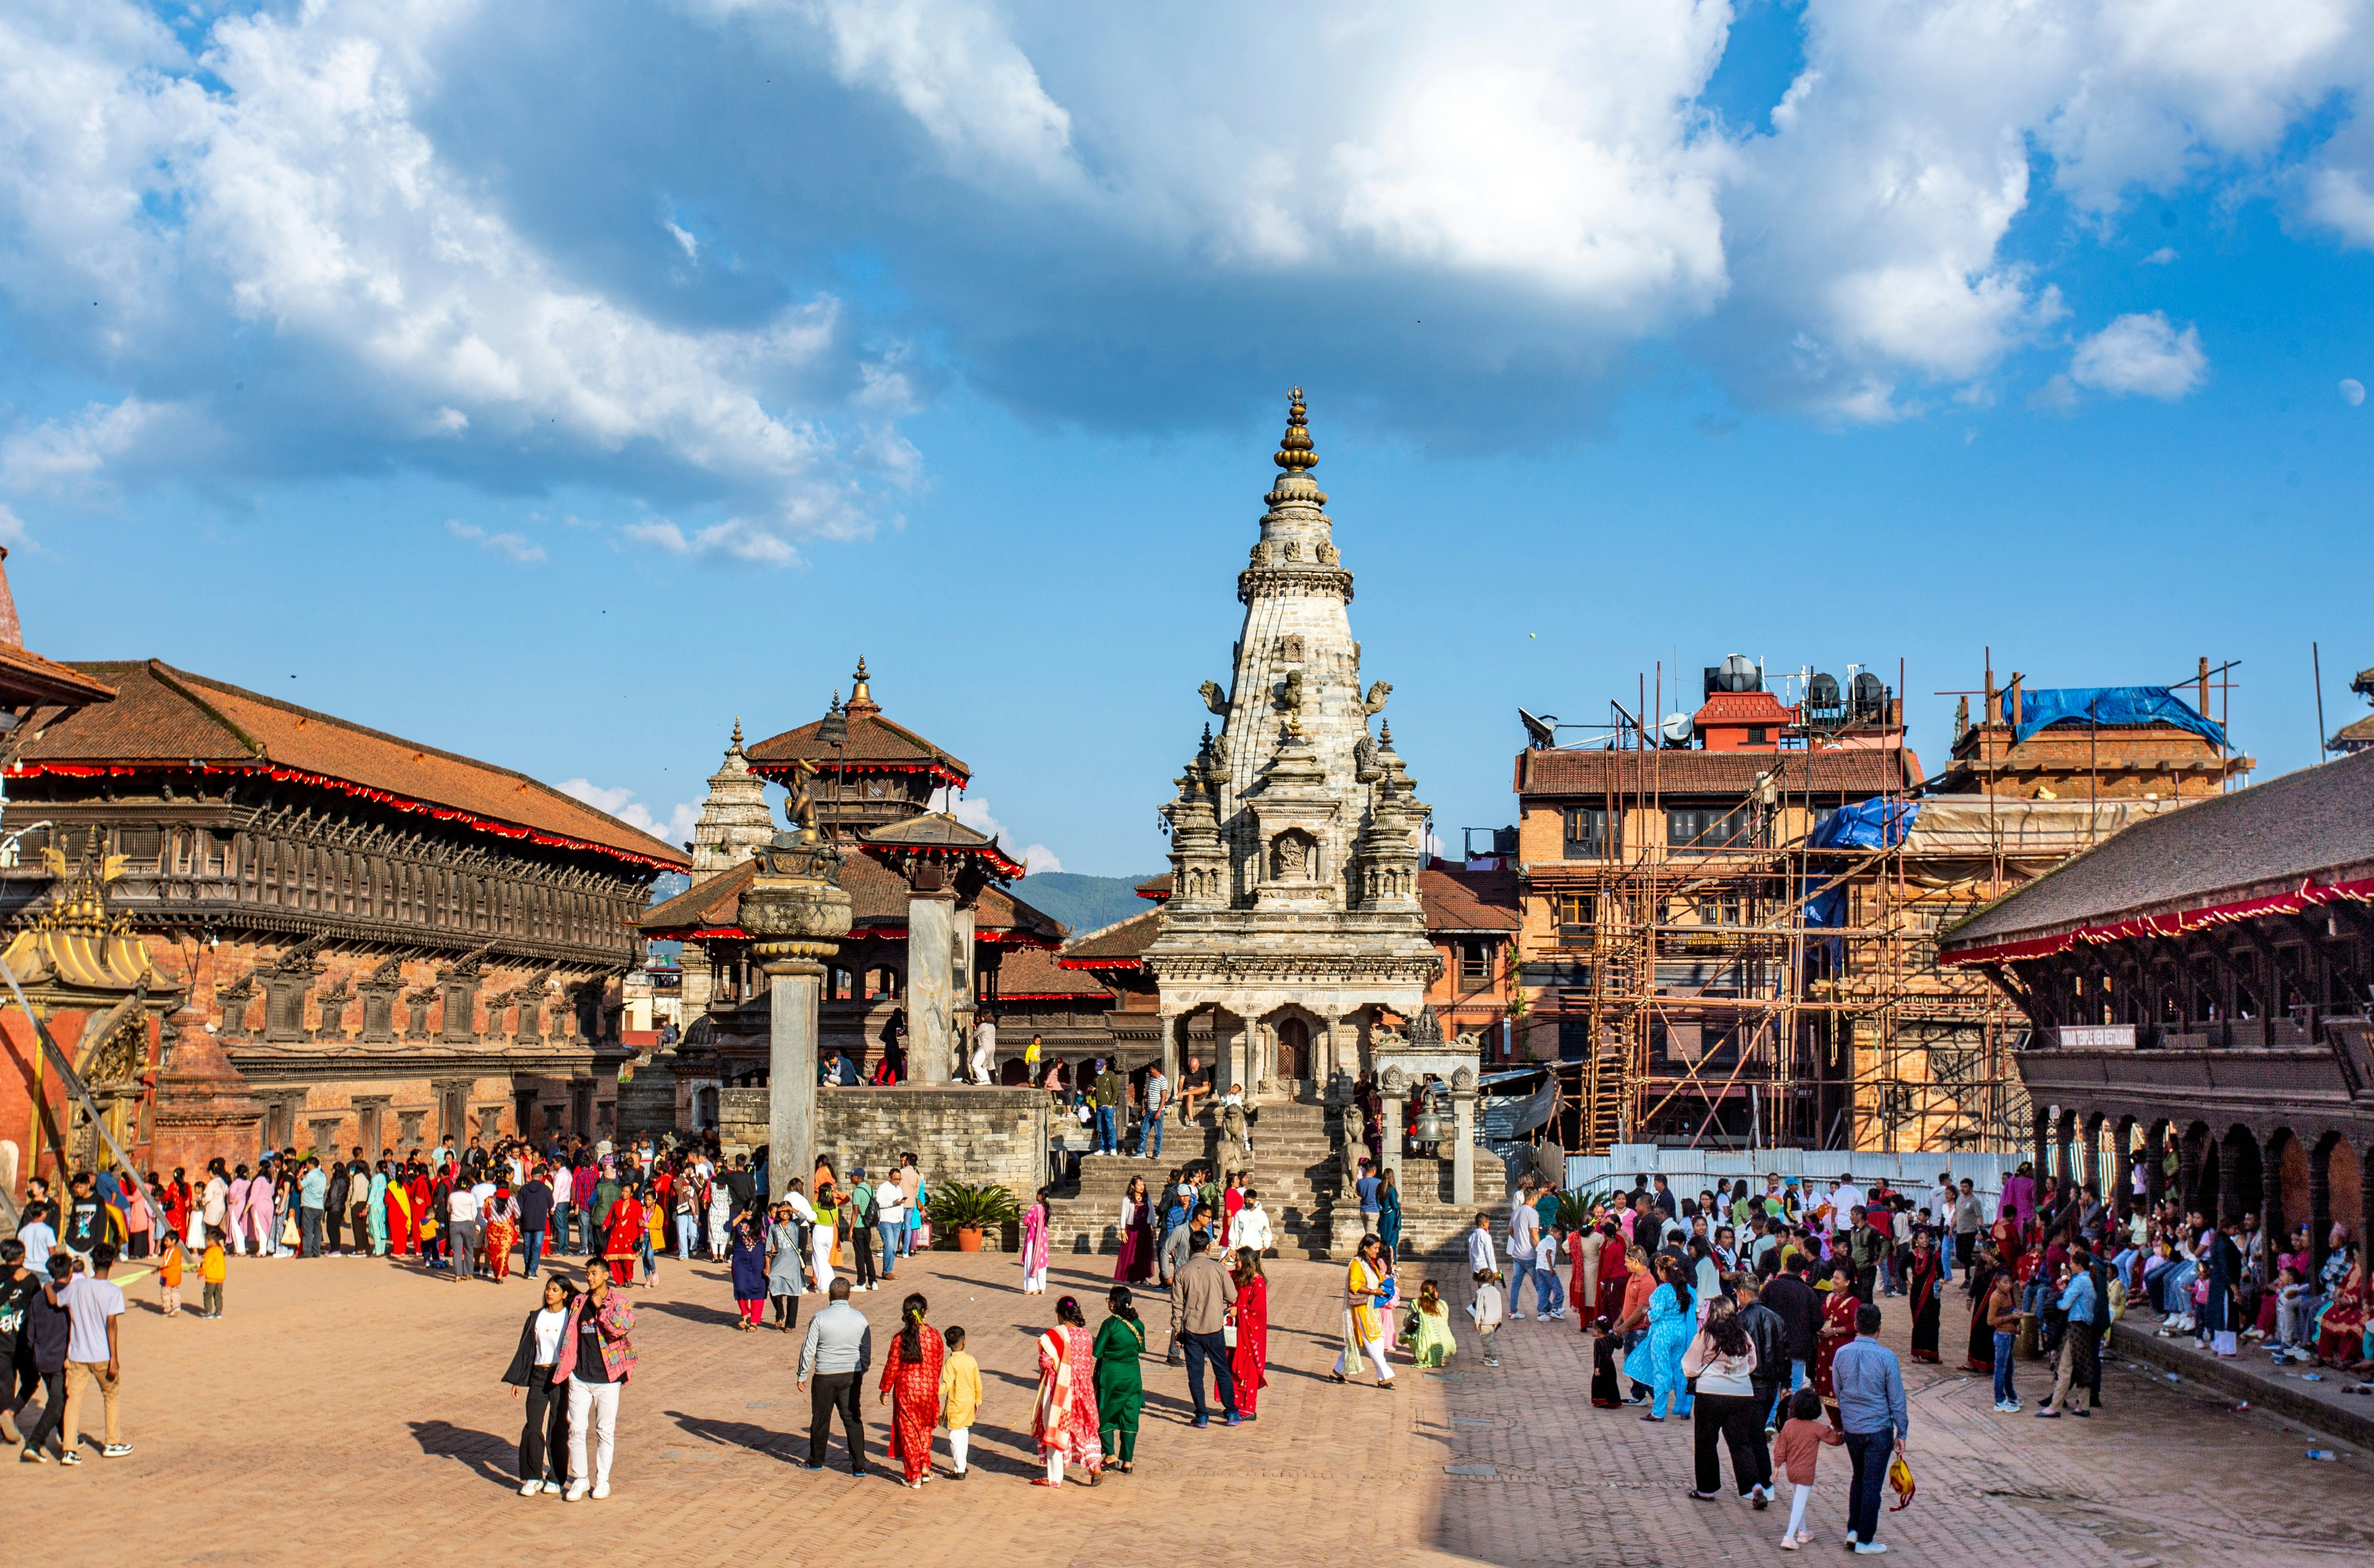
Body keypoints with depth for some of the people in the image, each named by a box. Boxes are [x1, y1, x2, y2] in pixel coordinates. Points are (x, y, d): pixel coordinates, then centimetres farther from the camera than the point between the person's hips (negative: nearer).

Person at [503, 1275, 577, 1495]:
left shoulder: (571, 1318, -1)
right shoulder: (537, 1318, 9)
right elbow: (526, 1349, 12)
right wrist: (516, 1380, 10)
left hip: (562, 1378, -3)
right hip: (538, 1376, 3)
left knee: (558, 1429, 1)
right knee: (533, 1428, -4)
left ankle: (555, 1479, 12)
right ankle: (532, 1478, 7)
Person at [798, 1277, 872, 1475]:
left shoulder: (820, 1319, -11)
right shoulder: (860, 1319, -2)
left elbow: (808, 1350, -7)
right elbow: (867, 1352, 7)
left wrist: (802, 1376, 3)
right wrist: (862, 1372, 21)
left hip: (825, 1376, -2)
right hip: (851, 1376, 2)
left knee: (821, 1419, 12)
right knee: (853, 1420, 7)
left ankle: (817, 1461, 25)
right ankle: (859, 1465, 4)